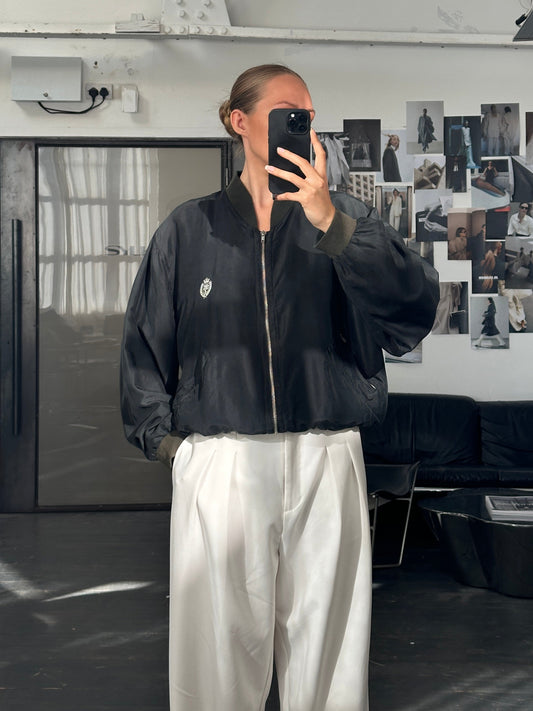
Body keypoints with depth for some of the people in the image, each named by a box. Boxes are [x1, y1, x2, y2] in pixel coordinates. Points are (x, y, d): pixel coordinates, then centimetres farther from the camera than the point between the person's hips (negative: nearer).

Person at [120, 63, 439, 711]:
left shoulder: (347, 222, 9)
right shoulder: (190, 228, 10)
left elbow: (414, 311, -7)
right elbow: (144, 344, 13)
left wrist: (330, 221, -15)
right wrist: (162, 438, 3)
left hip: (327, 464, 1)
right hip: (219, 462, 0)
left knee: (327, 653, 7)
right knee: (219, 652, 6)